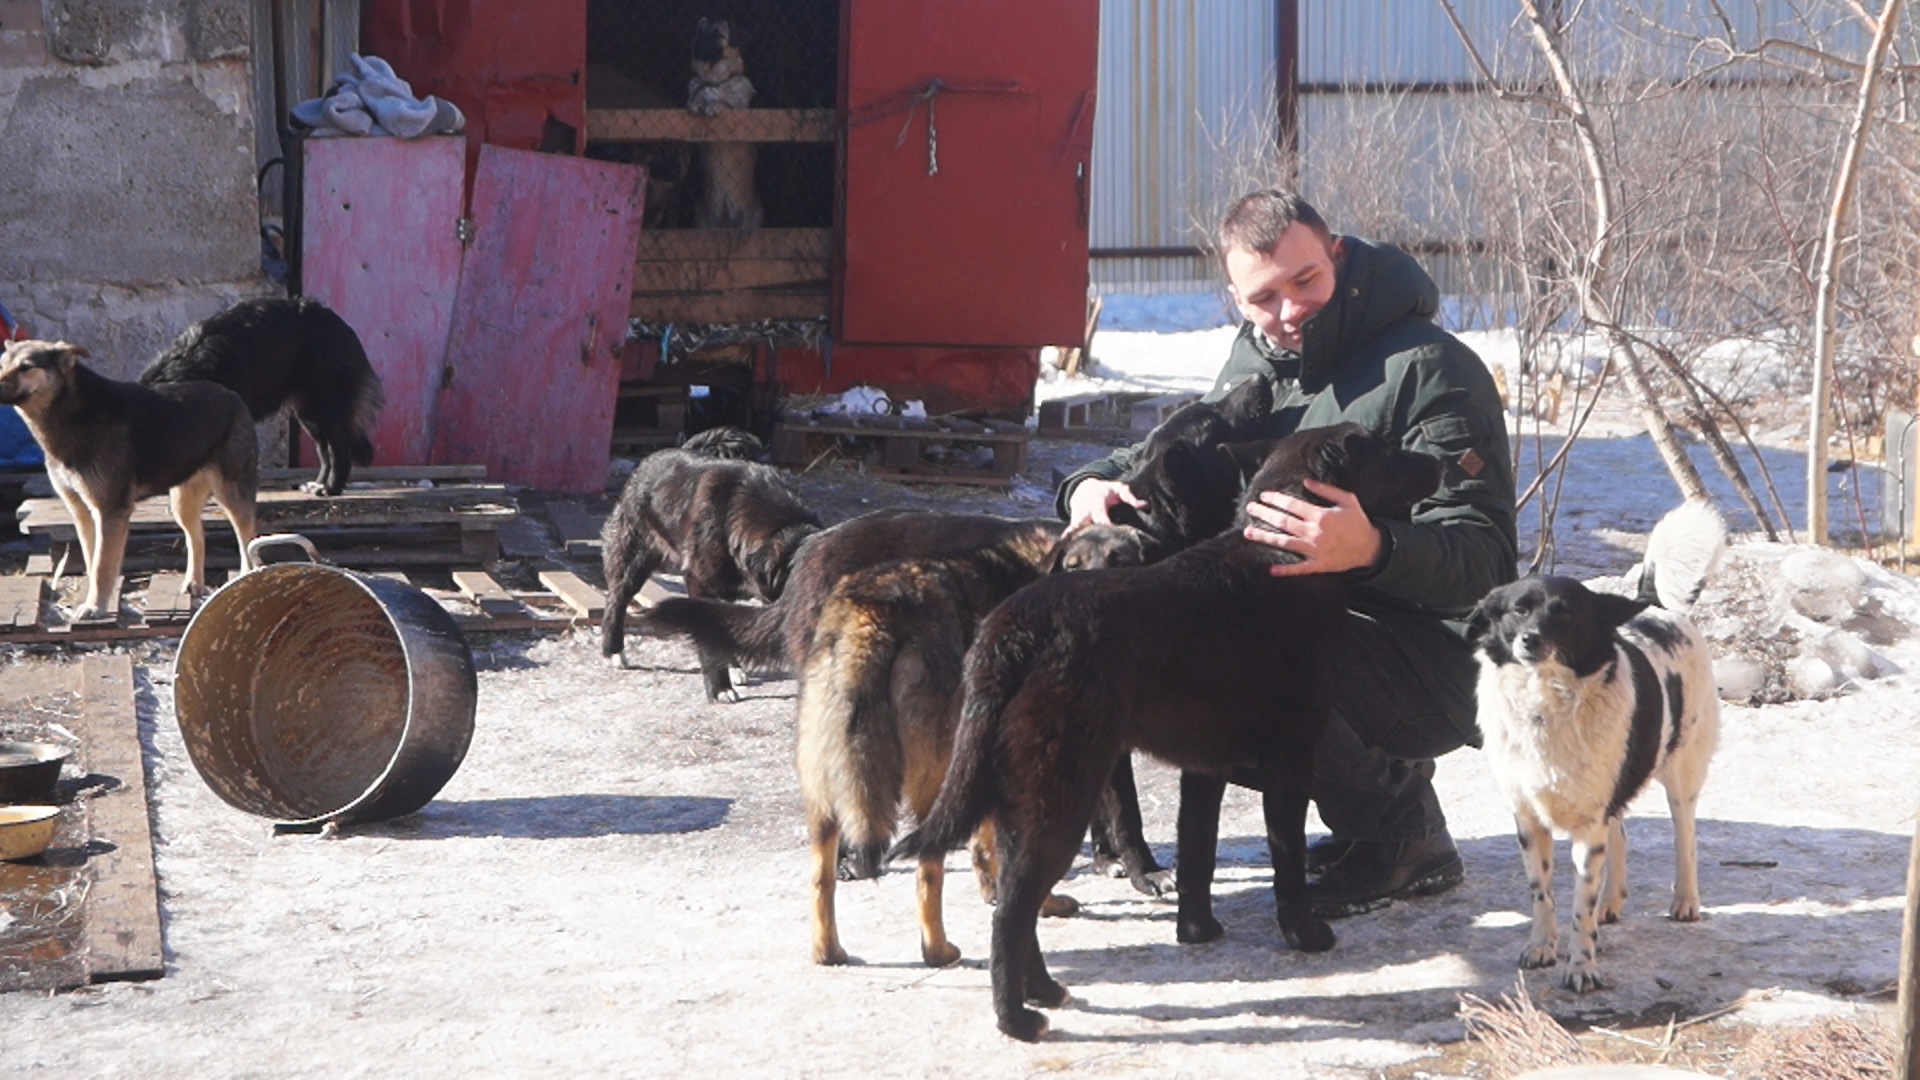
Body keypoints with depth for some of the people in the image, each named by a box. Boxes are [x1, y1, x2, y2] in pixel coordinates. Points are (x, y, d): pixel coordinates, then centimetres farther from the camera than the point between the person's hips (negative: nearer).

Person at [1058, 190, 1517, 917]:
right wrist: (1096, 482, -5)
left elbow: (1486, 558, -25)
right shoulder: (1257, 361, 6)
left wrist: (1373, 549, -46)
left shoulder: (1429, 371, -18)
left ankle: (1407, 841, -6)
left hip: (1429, 658, -9)